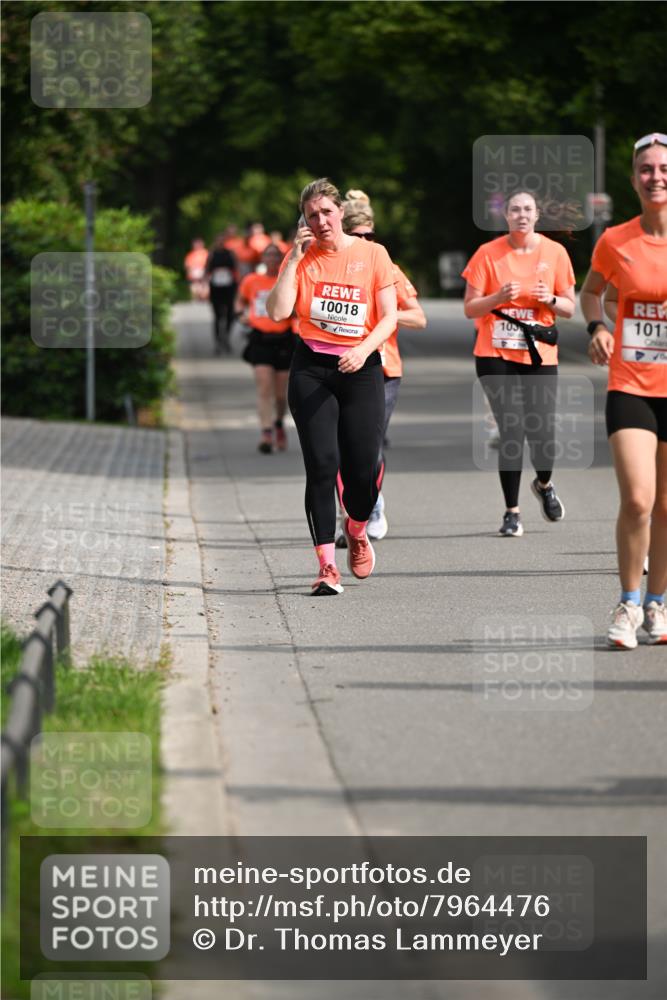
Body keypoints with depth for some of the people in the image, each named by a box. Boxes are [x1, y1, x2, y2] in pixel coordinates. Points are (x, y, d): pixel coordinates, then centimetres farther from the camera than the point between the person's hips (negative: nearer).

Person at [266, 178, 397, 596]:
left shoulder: (373, 254, 2)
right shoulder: (301, 258, 4)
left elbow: (389, 317, 0)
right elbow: (278, 311, -8)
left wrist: (364, 350, -17)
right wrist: (295, 259, -10)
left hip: (361, 369, 0)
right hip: (311, 369, 0)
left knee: (363, 468, -5)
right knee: (322, 465, -10)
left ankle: (357, 531, 30)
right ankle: (327, 567, -7)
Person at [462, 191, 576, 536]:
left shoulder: (555, 252, 4)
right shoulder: (488, 254, -1)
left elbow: (569, 308, 9)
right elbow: (470, 308, 0)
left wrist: (550, 299, -11)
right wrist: (499, 297, -17)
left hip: (540, 356, 1)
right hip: (496, 356, -1)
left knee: (541, 434, -5)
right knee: (511, 432, -9)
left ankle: (544, 484, 29)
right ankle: (512, 512, 2)